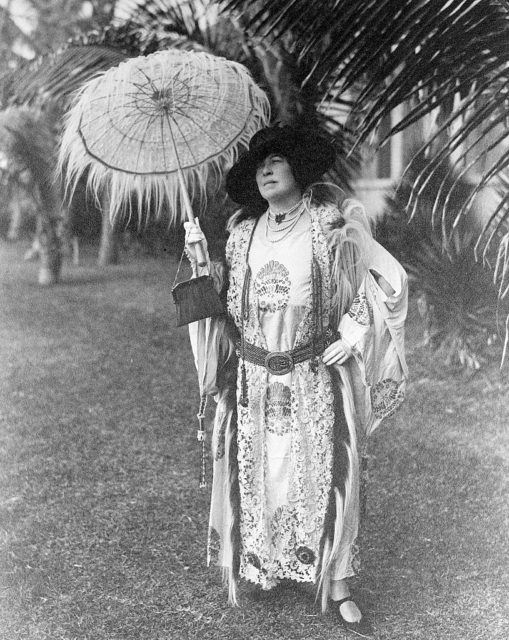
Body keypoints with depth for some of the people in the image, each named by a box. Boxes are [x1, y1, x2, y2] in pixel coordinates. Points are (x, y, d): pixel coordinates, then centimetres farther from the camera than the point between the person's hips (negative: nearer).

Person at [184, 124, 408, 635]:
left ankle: (336, 584, 15)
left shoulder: (333, 224, -6)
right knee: (259, 471, 9)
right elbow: (228, 298, 10)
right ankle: (266, 564, 29)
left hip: (315, 376, -3)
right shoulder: (243, 232, 6)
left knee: (326, 475, 2)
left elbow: (389, 278, 0)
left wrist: (355, 331, -9)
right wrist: (202, 263, -5)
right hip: (255, 377, 3)